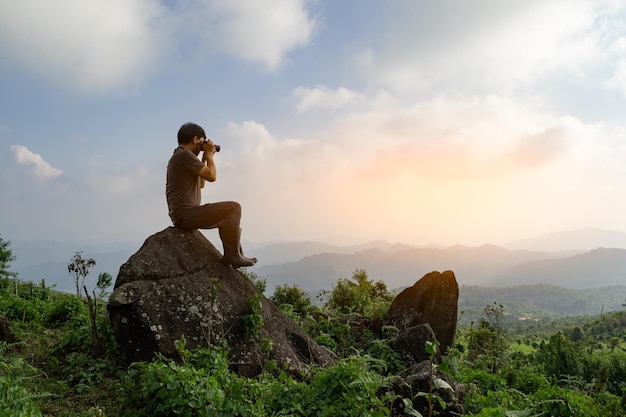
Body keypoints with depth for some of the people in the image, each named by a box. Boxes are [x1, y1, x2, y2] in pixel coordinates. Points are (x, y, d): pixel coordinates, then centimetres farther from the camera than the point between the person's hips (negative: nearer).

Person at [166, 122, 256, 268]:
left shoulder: (178, 157, 21)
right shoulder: (185, 155, -12)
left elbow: (201, 183, 25)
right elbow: (212, 176, -16)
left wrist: (205, 158, 20)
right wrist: (209, 155, 0)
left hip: (181, 216, 11)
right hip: (186, 214, -11)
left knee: (227, 218, 23)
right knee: (234, 208, -11)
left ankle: (234, 254, 17)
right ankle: (232, 254, -9)